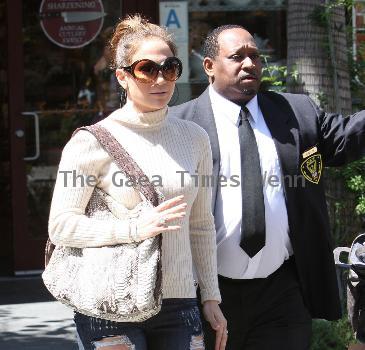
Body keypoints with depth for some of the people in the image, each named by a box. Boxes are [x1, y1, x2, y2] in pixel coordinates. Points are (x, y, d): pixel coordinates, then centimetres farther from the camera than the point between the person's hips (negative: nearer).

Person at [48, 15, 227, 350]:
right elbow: (60, 226, -7)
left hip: (179, 307, 4)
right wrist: (135, 228, -18)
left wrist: (211, 297, 15)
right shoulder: (93, 141, -4)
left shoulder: (194, 138, 10)